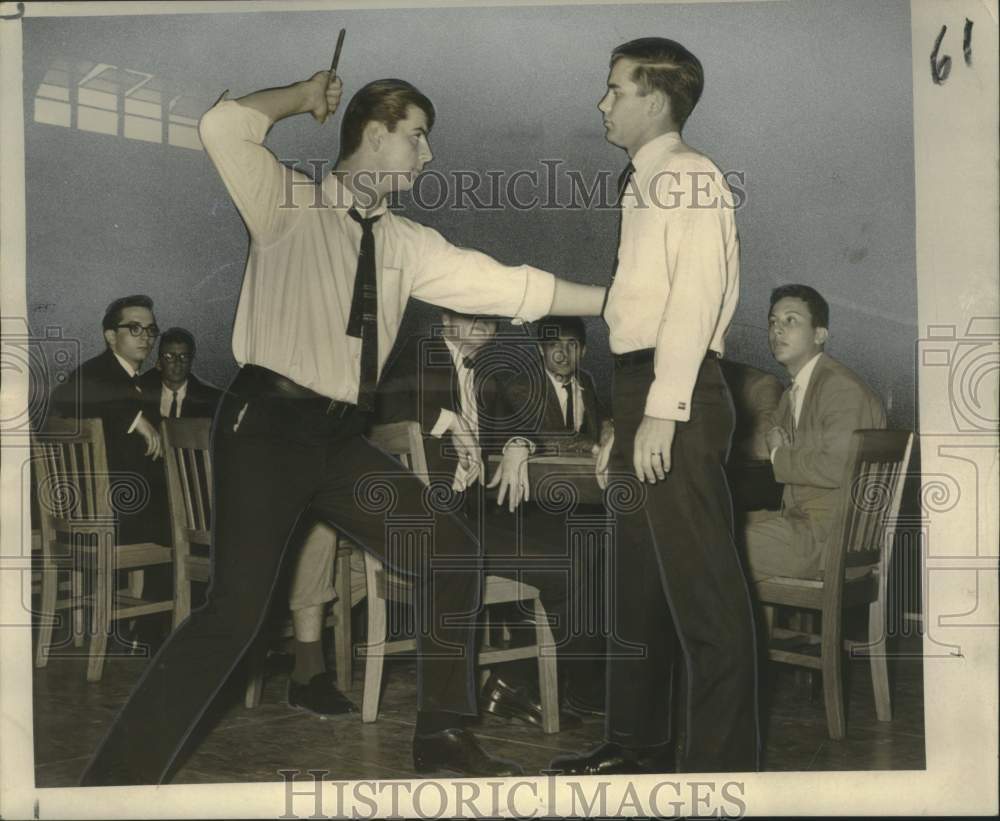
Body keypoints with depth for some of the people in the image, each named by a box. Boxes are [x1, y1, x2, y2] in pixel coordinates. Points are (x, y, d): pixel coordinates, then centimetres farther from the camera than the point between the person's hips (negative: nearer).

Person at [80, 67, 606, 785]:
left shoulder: (405, 243, 16)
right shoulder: (290, 204, 2)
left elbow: (503, 286, 12)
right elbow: (223, 128, -14)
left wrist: (617, 298, 11)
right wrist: (305, 97, 1)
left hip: (341, 439, 6)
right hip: (268, 426, -6)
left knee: (453, 553, 1)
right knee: (238, 610, -14)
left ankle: (442, 732, 16)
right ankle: (118, 776, 0)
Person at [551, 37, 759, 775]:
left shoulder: (691, 176, -7)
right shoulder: (645, 186, 19)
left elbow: (695, 297, -16)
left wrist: (663, 411, -21)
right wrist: (625, 421, 16)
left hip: (680, 395, -10)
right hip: (641, 389, 10)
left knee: (701, 582, -5)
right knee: (638, 577, 15)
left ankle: (722, 757, 4)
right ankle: (639, 742, 28)